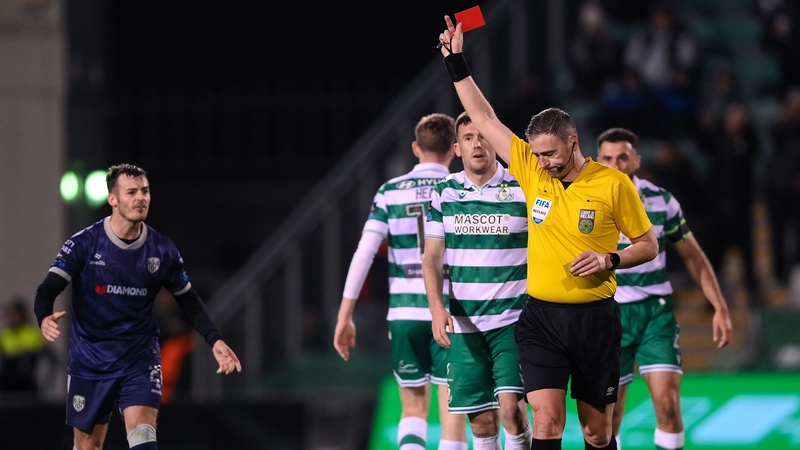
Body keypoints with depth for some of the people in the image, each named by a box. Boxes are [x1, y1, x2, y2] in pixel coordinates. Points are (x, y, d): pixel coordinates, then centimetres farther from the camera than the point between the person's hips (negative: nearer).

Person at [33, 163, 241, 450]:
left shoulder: (162, 251, -3)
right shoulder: (84, 244, -10)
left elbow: (188, 300, 10)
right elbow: (48, 289, -16)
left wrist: (214, 340, -2)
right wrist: (44, 318, -38)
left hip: (140, 359, 0)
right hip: (90, 360, 0)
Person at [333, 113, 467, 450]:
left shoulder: (390, 192, 3)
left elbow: (363, 255, -2)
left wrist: (345, 316, 1)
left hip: (404, 314, 2)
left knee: (413, 408, 15)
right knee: (452, 413, 2)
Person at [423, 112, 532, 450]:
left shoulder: (523, 190, -2)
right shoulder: (444, 193, 5)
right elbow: (431, 257, 6)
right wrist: (437, 307, -9)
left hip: (513, 318, -2)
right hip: (464, 324, 3)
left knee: (510, 407, -19)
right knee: (482, 422, 2)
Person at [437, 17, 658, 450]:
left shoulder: (613, 184, -5)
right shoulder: (531, 170, 3)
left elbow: (648, 245, 4)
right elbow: (483, 118, 8)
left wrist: (609, 259, -14)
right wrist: (456, 62, 5)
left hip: (594, 317, -1)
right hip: (541, 316, 2)